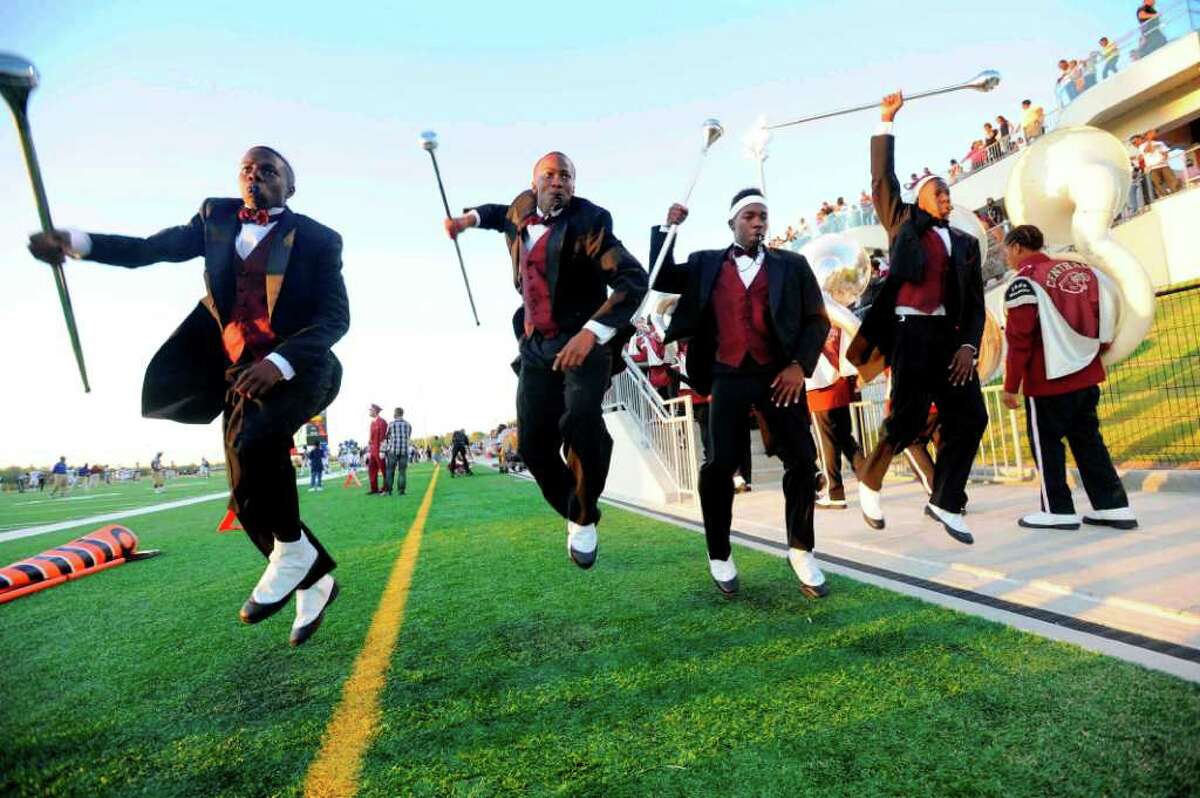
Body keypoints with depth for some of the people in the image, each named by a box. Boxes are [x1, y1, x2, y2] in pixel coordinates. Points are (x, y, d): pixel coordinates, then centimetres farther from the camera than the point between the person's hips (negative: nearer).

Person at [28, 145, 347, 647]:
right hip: (240, 372, 5)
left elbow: (336, 316, -9)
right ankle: (313, 579, 20)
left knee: (254, 441, -33)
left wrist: (280, 362, -22)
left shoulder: (318, 239, -2)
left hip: (298, 369, -5)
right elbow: (149, 249, 6)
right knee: (247, 497, 1)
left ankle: (291, 551, -10)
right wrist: (74, 243, -12)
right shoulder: (216, 219, 12)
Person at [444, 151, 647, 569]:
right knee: (534, 445, -1)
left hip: (583, 340, -5)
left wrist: (591, 332, -34)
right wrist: (471, 217, 20)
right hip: (537, 347, 6)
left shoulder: (588, 222, -9)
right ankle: (574, 517, 23)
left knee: (581, 421, -31)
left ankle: (585, 517, -7)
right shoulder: (522, 209, 11)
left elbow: (634, 280, -22)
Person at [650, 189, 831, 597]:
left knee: (802, 459, -5)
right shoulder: (706, 263, 13)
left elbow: (817, 320, 8)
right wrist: (667, 229, 4)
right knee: (720, 464, -7)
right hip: (728, 377, 0)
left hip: (778, 374, 1)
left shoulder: (792, 265, 11)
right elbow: (661, 279, 10)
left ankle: (801, 550, 16)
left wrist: (800, 365, -6)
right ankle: (719, 555, 12)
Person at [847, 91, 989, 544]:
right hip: (910, 331, -5)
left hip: (949, 335, 5)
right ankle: (869, 482, 15)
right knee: (908, 418, -9)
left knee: (970, 417, -1)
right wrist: (887, 121, 3)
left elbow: (975, 301, 14)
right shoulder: (904, 223, 12)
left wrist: (969, 344, 0)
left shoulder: (966, 242, 20)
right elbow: (882, 178, 4)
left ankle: (945, 503, 11)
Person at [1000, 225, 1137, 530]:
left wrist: (1011, 385, -10)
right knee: (1087, 439, 16)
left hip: (1048, 379, -7)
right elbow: (1105, 315, 14)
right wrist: (1095, 353, 24)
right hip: (1087, 374, 8)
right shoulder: (1082, 269, 11)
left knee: (1045, 442, 5)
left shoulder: (1024, 282, -12)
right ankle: (1113, 506, 18)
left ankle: (1057, 510, 10)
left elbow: (1018, 339, -16)